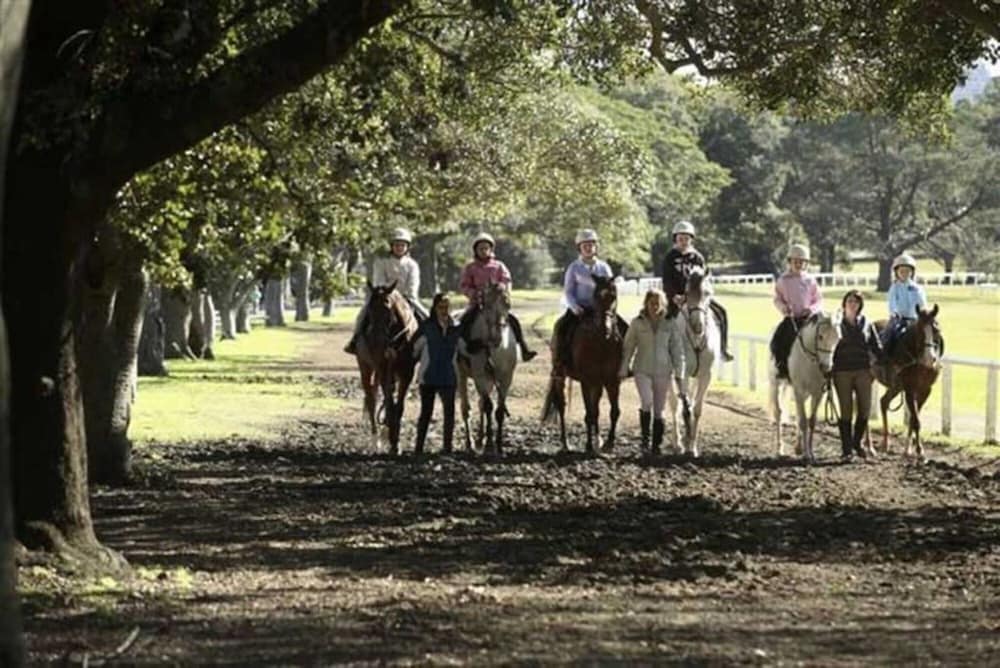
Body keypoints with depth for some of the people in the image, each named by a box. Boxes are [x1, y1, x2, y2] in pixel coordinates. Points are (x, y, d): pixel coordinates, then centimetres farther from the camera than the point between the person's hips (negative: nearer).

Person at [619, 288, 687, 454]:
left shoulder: (669, 325, 0)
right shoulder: (637, 323, -1)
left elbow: (677, 350, 4)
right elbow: (628, 347, 5)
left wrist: (679, 373, 0)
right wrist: (623, 370, 4)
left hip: (663, 372, 1)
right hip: (642, 371, -1)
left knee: (659, 410, 6)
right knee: (647, 402, -22)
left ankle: (657, 444, 17)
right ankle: (645, 437, -4)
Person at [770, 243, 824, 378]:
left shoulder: (810, 281, 5)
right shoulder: (783, 281, 5)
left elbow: (819, 300, 7)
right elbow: (777, 298, 10)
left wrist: (812, 309, -13)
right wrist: (783, 307, -11)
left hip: (807, 318, 0)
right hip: (790, 318, 0)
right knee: (777, 341, -21)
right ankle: (782, 367, -5)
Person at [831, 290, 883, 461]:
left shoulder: (867, 324, 6)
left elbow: (876, 346, 8)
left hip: (863, 371, 2)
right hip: (842, 372, -2)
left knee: (865, 409, -2)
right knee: (846, 410, 1)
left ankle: (857, 442, 19)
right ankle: (846, 448, 7)